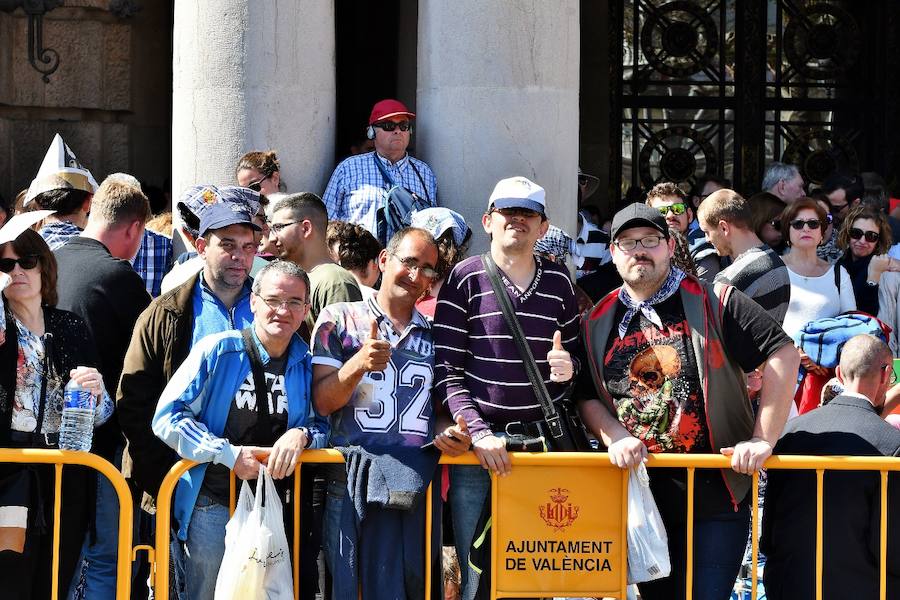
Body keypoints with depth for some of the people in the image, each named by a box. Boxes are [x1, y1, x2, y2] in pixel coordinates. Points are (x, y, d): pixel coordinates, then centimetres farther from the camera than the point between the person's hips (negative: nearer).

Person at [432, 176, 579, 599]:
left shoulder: (559, 283, 10)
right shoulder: (465, 279, 0)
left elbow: (574, 357, 21)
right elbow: (446, 370, -4)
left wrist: (567, 370, -4)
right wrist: (478, 433, -15)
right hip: (480, 443, -2)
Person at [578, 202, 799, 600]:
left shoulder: (713, 303, -4)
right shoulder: (598, 323, 9)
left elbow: (782, 355, -8)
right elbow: (586, 396, 14)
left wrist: (763, 440, -13)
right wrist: (613, 435, -7)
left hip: (715, 496, -4)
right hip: (640, 493, 4)